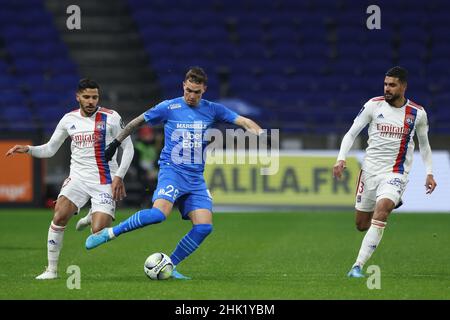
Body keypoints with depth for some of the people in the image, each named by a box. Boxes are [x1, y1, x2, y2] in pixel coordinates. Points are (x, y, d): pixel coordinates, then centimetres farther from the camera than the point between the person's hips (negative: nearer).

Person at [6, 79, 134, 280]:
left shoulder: (111, 118, -4)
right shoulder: (69, 120, 6)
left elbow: (128, 148, 0)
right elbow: (50, 149, 14)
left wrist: (119, 177, -10)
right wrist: (27, 149, -4)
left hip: (104, 182, -3)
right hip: (78, 178, 3)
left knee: (98, 232, -15)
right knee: (59, 216, -23)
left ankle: (93, 216, 25)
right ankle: (52, 269, -12)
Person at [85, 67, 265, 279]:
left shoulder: (212, 110, 7)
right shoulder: (169, 108, -2)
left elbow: (244, 122, 7)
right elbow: (138, 122, 11)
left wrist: (260, 133, -12)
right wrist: (116, 142, 13)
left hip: (196, 178, 5)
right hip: (172, 171, -4)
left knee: (204, 226, -12)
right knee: (159, 213, -30)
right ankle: (109, 233, -17)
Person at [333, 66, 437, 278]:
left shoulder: (417, 113, 0)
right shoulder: (374, 105, -3)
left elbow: (424, 144, 16)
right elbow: (351, 133, 2)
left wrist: (429, 173, 9)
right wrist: (341, 159, -13)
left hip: (396, 173, -2)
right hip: (370, 170, 2)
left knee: (381, 211, -28)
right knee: (361, 224, 7)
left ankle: (358, 266, -27)